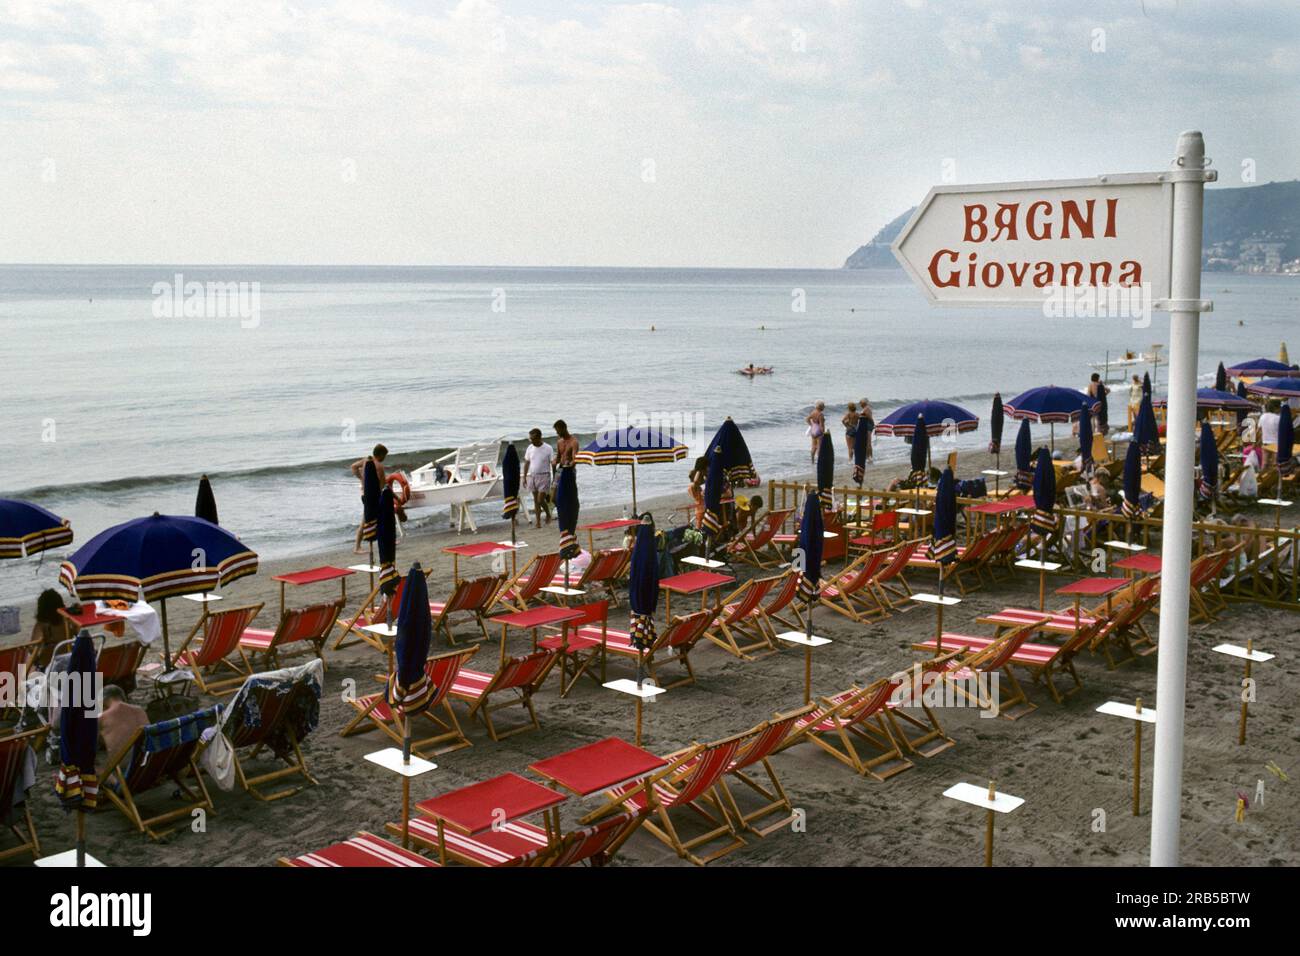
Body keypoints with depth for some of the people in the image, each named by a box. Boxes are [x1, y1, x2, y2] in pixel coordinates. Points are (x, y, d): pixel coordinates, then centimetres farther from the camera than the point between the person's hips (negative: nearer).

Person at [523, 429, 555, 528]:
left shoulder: (547, 448, -9)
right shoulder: (530, 448, 4)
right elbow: (526, 463, 12)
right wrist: (524, 477, 10)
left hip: (543, 476, -5)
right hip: (532, 476, 5)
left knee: (540, 500, -8)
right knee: (535, 500, 7)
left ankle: (548, 514, 20)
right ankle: (538, 522, 13)